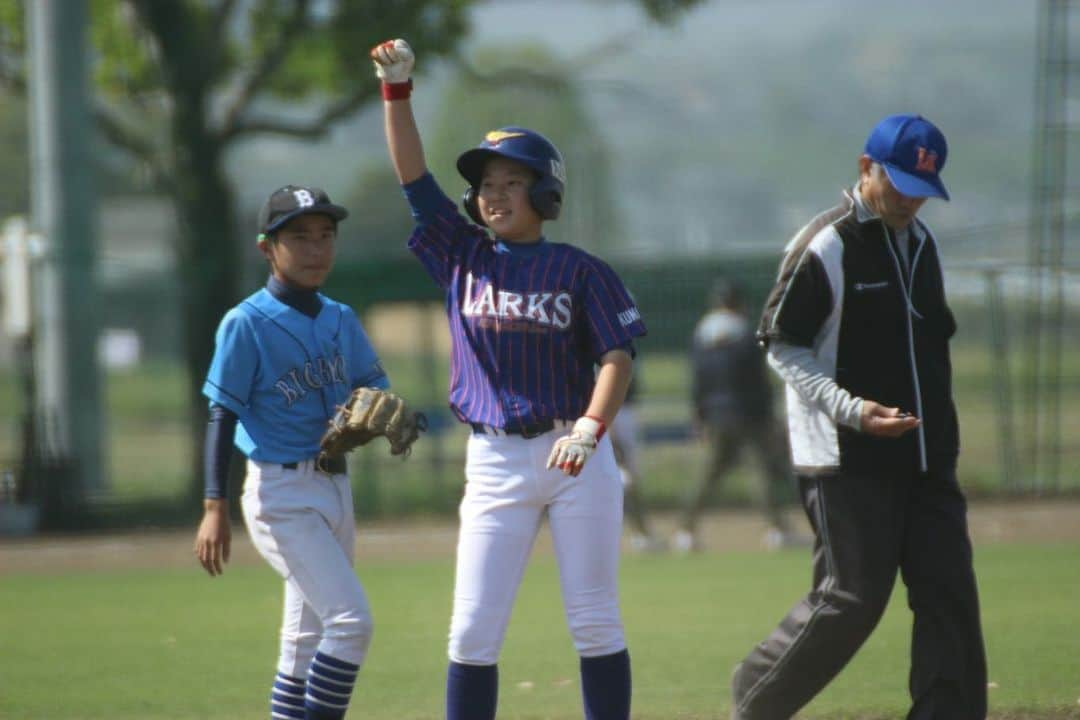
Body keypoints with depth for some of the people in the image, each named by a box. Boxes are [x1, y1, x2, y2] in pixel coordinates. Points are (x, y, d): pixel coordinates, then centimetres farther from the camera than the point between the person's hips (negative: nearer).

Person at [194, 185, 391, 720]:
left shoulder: (341, 321, 10)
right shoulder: (246, 324, -9)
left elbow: (375, 388, 12)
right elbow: (222, 415, -11)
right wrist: (215, 507, -17)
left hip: (335, 488, 7)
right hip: (281, 492, -7)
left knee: (308, 643, 11)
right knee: (351, 620, -18)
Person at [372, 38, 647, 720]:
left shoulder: (580, 271, 0)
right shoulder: (462, 258, 8)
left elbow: (617, 357, -8)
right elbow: (413, 175, 2)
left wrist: (590, 429, -24)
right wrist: (397, 89, -7)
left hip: (577, 458, -2)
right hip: (494, 461, 2)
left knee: (596, 624, 2)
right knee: (473, 631, -1)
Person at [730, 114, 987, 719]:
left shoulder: (922, 241, 14)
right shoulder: (824, 247, -10)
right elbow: (783, 346, -10)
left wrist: (941, 434, 18)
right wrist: (852, 409, -22)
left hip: (927, 462, 7)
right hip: (849, 463, -7)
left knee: (951, 595, 0)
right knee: (853, 597, -6)